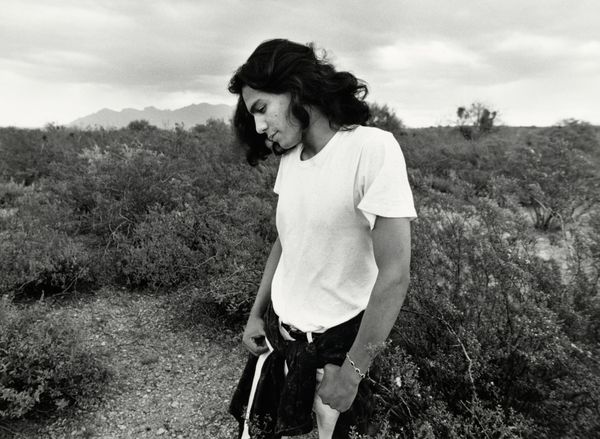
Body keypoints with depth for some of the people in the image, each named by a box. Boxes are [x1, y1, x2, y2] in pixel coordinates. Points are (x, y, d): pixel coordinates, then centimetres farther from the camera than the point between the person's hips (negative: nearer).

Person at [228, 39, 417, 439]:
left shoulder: (373, 149, -22)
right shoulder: (290, 158, 0)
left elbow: (394, 275, -22)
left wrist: (352, 371, -18)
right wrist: (256, 314, 9)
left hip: (333, 341, -5)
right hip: (277, 331, 6)